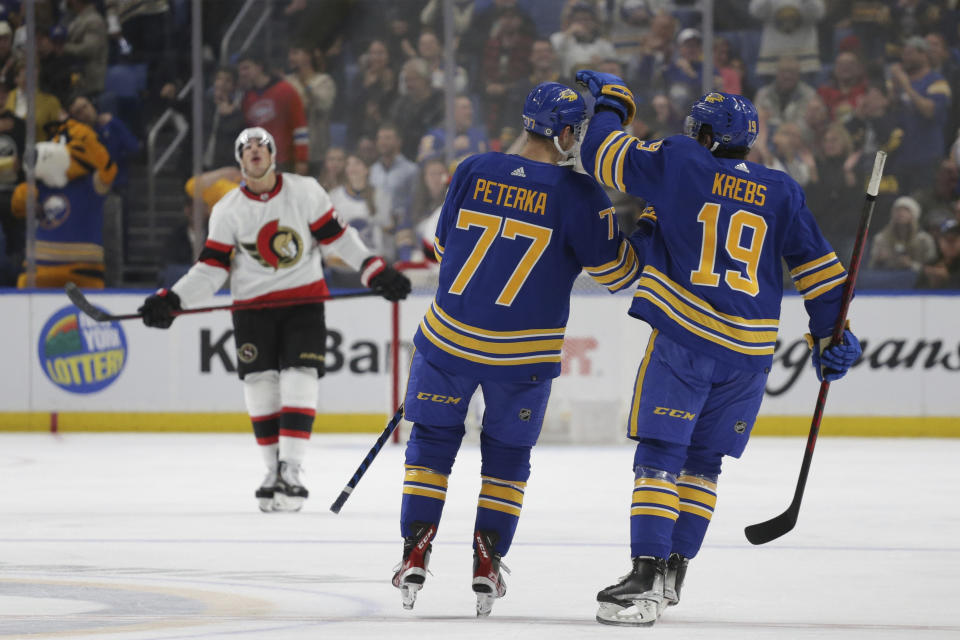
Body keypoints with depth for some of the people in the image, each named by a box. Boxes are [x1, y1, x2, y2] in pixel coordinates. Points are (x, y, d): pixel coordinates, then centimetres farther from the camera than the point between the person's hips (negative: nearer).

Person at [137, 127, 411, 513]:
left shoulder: (305, 192, -3)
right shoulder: (227, 210, -1)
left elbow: (336, 238, 3)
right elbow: (211, 269, -2)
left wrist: (377, 271, -3)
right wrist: (171, 301, -13)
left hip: (304, 300, -1)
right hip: (252, 307, 1)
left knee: (298, 384, -11)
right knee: (261, 390, -1)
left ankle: (291, 473, -13)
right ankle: (274, 470, 11)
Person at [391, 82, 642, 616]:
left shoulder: (474, 171, -1)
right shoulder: (578, 193, -12)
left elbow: (446, 248, 10)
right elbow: (615, 271, -6)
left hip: (450, 336, 2)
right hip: (524, 353, -2)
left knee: (433, 440, 16)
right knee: (508, 453, 16)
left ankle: (416, 553, 7)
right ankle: (488, 562, 10)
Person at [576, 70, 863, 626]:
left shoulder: (678, 164, 0)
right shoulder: (782, 191, 11)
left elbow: (603, 154, 5)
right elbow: (818, 266, 11)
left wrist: (611, 100, 22)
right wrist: (832, 335, 18)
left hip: (685, 336, -4)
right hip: (751, 350, 5)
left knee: (660, 452, -8)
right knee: (703, 460, 16)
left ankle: (647, 577, -19)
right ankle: (674, 571, 19)